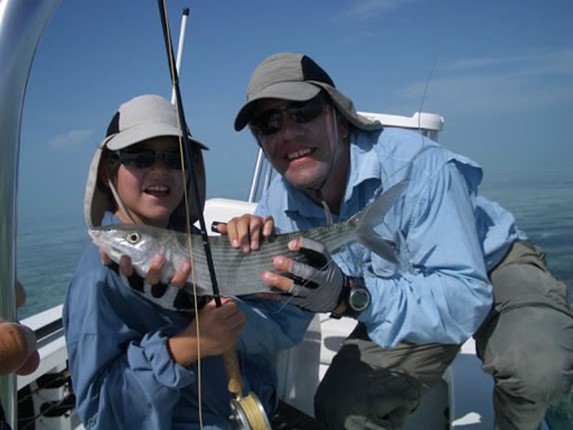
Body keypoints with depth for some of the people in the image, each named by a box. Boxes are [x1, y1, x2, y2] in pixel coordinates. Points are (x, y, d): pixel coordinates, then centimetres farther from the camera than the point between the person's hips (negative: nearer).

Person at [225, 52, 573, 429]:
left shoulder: (415, 165, -34)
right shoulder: (279, 204, -16)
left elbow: (465, 298, -37)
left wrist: (351, 296, -52)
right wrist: (246, 254, -30)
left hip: (493, 270, -3)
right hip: (403, 297, 4)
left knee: (538, 364, -33)